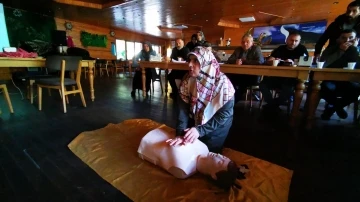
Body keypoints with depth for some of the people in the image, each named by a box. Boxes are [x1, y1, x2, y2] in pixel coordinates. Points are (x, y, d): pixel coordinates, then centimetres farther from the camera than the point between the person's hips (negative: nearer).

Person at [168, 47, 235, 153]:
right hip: (194, 124, 4)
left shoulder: (222, 83, -25)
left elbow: (224, 114, -22)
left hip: (216, 130, -3)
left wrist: (200, 130, -29)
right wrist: (181, 133, -31)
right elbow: (183, 109, -19)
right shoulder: (187, 80, -13)